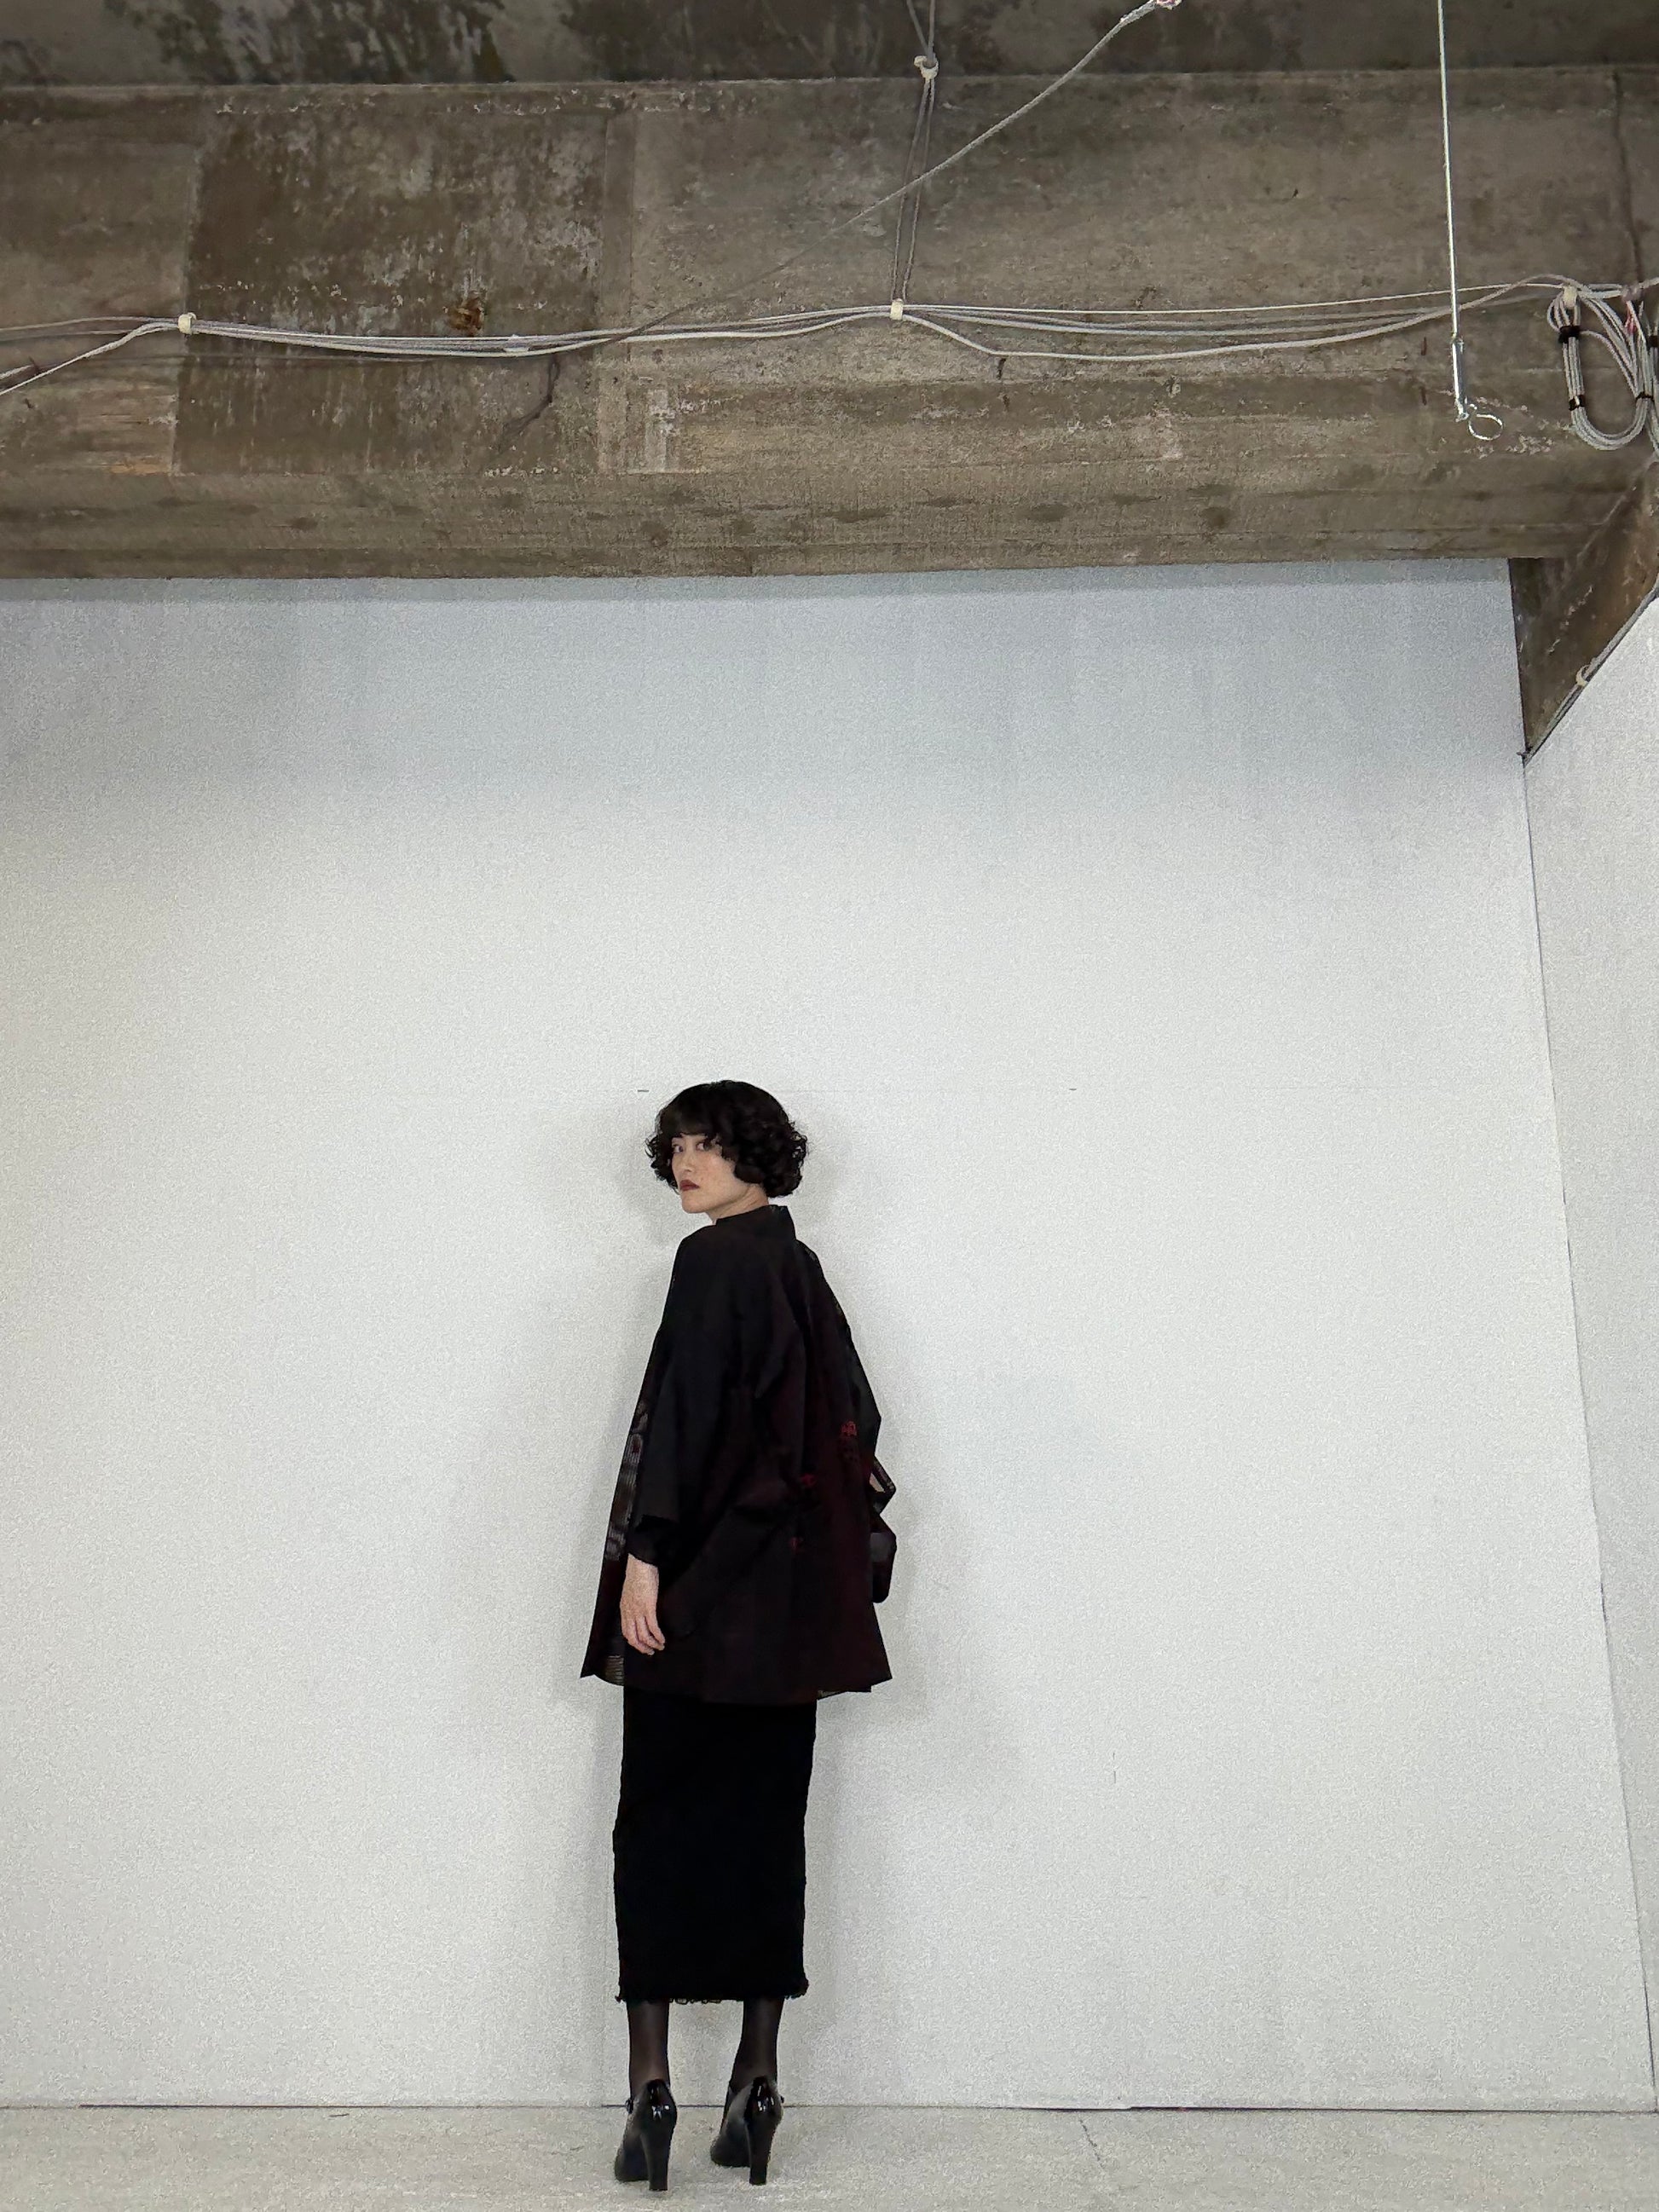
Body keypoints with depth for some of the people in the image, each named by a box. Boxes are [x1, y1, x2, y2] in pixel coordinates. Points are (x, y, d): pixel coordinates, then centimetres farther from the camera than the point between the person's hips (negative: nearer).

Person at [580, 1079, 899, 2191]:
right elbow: (852, 1424, 14)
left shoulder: (716, 1261, -11)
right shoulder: (804, 1271, 12)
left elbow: (685, 1411, -18)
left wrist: (644, 1554, -17)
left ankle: (652, 2081, 8)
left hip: (705, 1592, -7)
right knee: (767, 1826, 11)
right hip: (792, 1595, 7)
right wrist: (840, 1551, 18)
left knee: (660, 1823, 4)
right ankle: (757, 2082, 18)